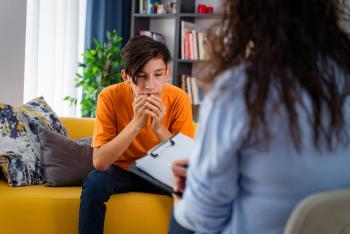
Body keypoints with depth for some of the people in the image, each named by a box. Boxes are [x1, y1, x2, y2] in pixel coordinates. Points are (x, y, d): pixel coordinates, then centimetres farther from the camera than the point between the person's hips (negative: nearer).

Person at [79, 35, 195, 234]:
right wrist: (136, 123, -37)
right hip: (121, 170, 0)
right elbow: (100, 162, -27)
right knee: (94, 183, -30)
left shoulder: (179, 99, -19)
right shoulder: (110, 97, -21)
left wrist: (160, 129, -36)